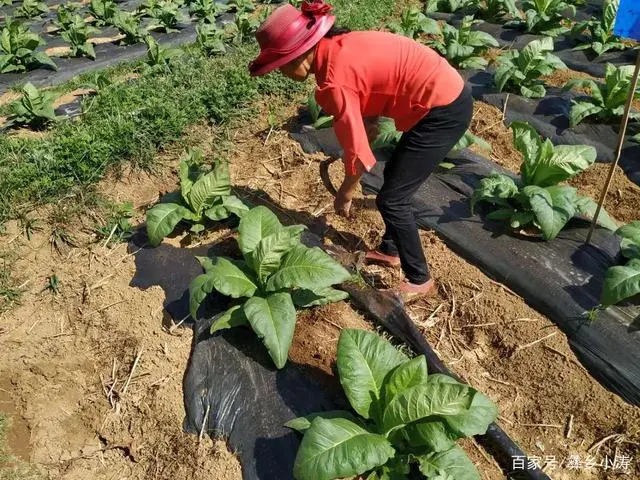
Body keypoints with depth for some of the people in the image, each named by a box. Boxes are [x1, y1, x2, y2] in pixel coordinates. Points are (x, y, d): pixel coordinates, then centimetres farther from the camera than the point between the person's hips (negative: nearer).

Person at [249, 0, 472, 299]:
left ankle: (418, 280, 15)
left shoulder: (335, 79, -21)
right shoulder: (339, 48, 4)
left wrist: (345, 194, 0)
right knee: (393, 176, 21)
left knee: (392, 199, -1)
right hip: (447, 94, 9)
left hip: (444, 110, -9)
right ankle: (390, 250, 40)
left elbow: (357, 150, -15)